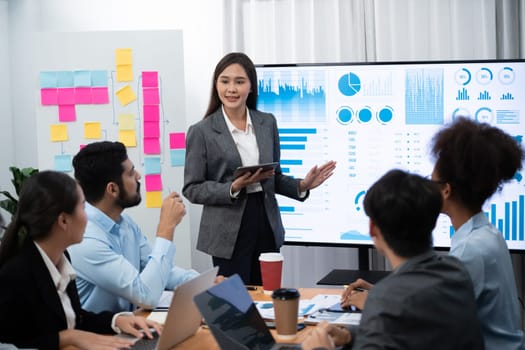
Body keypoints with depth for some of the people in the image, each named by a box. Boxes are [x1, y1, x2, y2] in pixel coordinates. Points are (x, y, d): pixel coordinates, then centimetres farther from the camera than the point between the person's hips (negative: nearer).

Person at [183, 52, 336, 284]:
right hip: (229, 234, -4)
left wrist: (302, 186, -3)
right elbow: (192, 189, -6)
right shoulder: (201, 132, -5)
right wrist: (234, 188, -18)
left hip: (267, 227, 4)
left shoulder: (267, 123, 8)